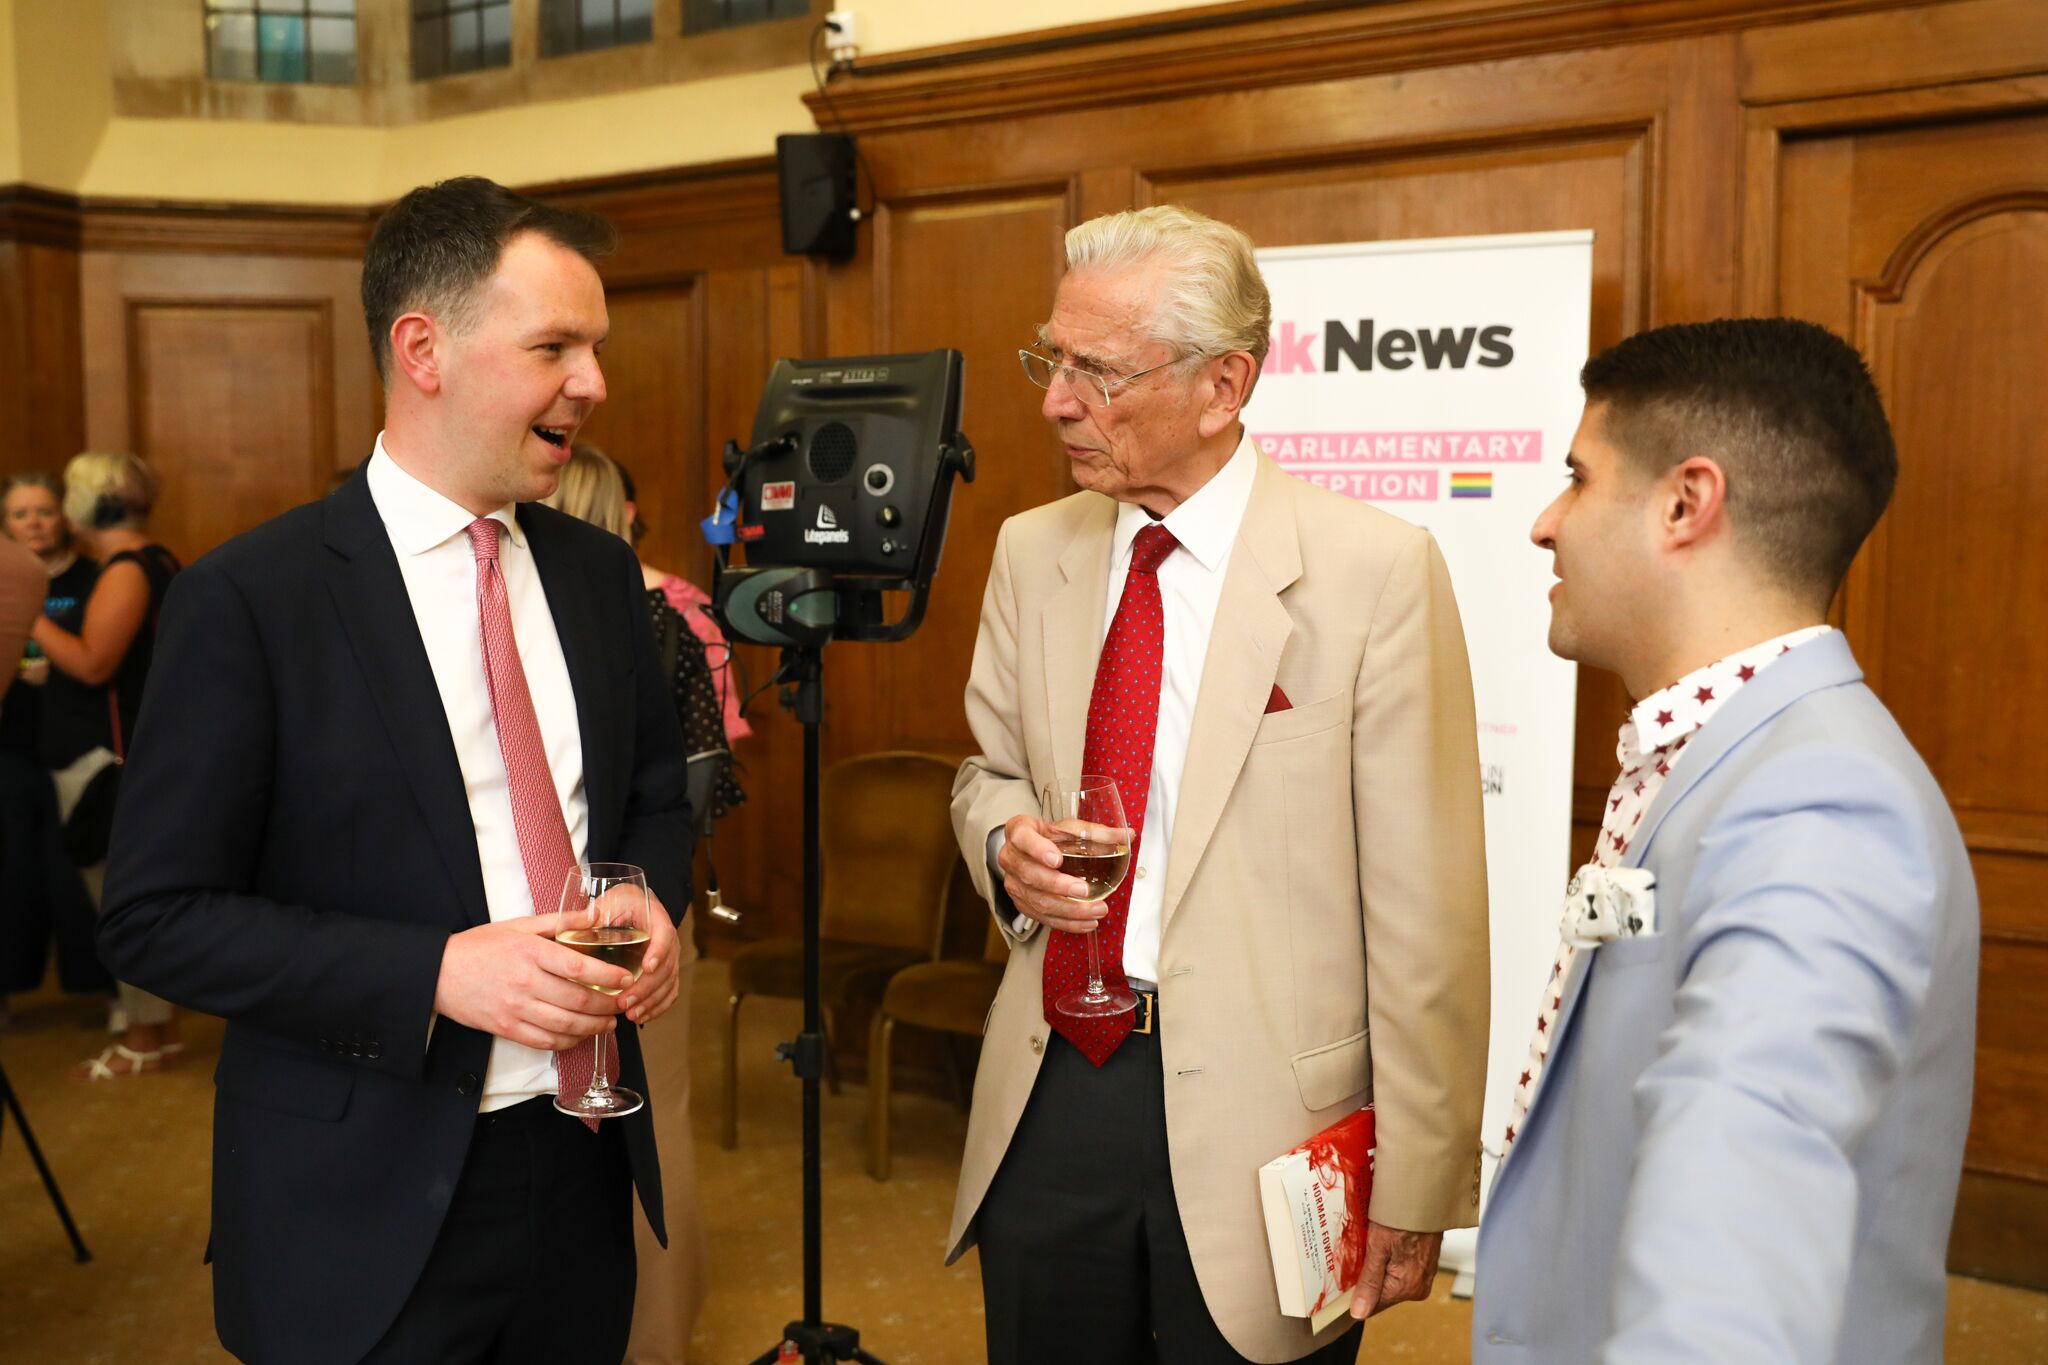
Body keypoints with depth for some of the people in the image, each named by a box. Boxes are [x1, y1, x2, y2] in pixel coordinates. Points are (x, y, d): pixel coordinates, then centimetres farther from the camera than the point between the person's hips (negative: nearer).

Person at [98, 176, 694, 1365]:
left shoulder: (598, 570, 3)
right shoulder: (250, 600, -13)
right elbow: (156, 918, -11)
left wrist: (655, 910, -7)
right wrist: (436, 974, -22)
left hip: (583, 1159, 5)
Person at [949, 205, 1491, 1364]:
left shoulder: (1375, 569, -12)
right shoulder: (1031, 552, 4)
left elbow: (1425, 909, -11)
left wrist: (1417, 1187, -9)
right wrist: (1006, 844, -7)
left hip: (1261, 1123, -4)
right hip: (1049, 1092, 5)